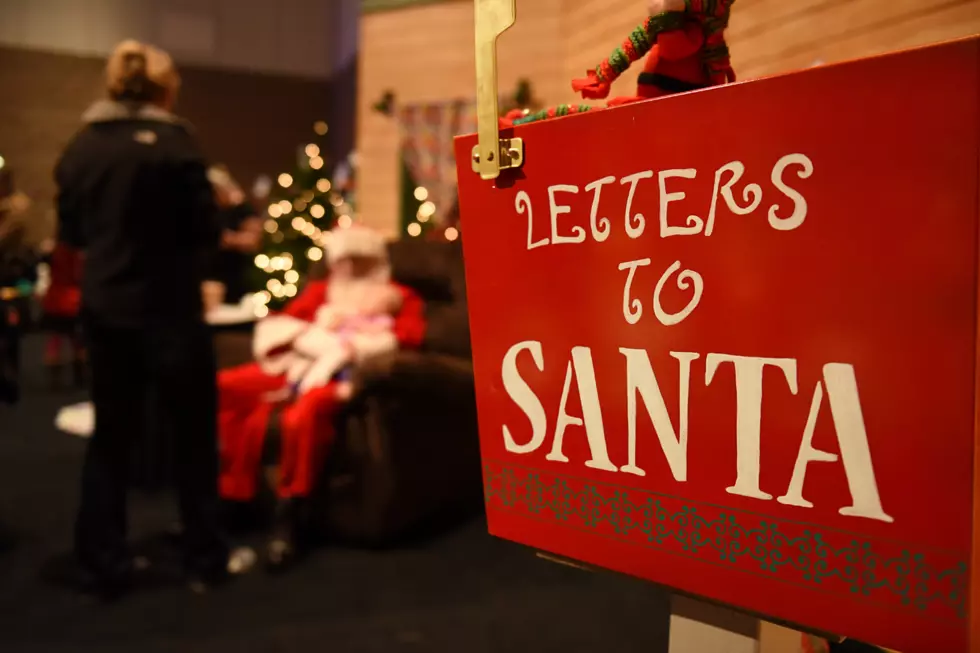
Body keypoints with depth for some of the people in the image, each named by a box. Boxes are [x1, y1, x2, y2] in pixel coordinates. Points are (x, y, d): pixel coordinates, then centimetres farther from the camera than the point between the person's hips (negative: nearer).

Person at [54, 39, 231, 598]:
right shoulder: (173, 144, -12)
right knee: (194, 435, 8)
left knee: (111, 435, 14)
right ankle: (207, 561, 17)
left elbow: (71, 231, 12)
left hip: (103, 308, 5)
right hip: (167, 308, -5)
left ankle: (104, 567, 20)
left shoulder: (79, 148, 5)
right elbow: (206, 231, -11)